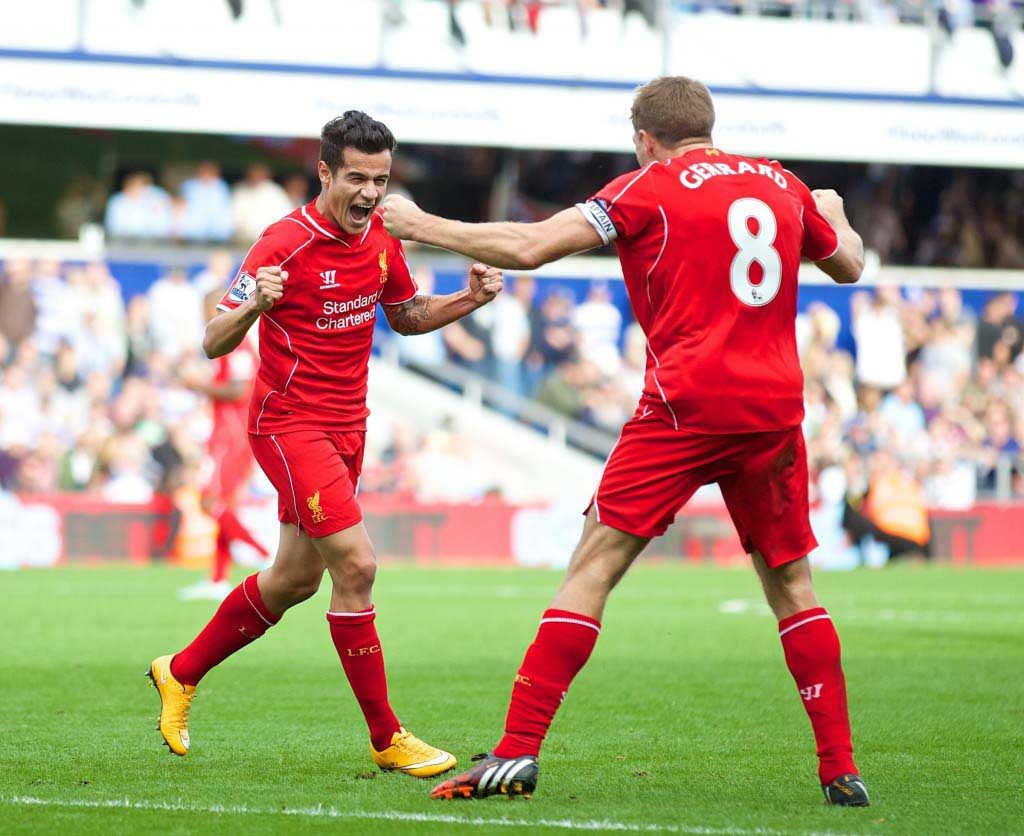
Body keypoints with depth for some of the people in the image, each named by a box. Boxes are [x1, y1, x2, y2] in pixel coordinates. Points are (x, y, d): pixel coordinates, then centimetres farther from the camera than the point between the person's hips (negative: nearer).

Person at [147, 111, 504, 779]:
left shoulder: (380, 237, 1)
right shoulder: (286, 243, -19)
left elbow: (406, 315, 19)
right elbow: (215, 343, -18)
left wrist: (468, 300, 0)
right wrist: (253, 305, -40)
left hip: (346, 426, 8)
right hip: (290, 424, -8)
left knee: (296, 578, 18)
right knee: (356, 565, -18)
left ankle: (180, 674, 38)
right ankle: (385, 737, -9)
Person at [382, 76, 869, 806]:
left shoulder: (650, 187, 1)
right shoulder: (782, 185, 13)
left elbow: (530, 247, -6)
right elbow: (850, 266, 29)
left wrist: (424, 227, 6)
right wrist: (833, 217, 51)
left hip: (686, 404, -4)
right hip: (775, 409, 4)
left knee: (594, 568, -3)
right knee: (791, 583, 14)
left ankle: (517, 753, -9)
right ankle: (841, 768, 9)